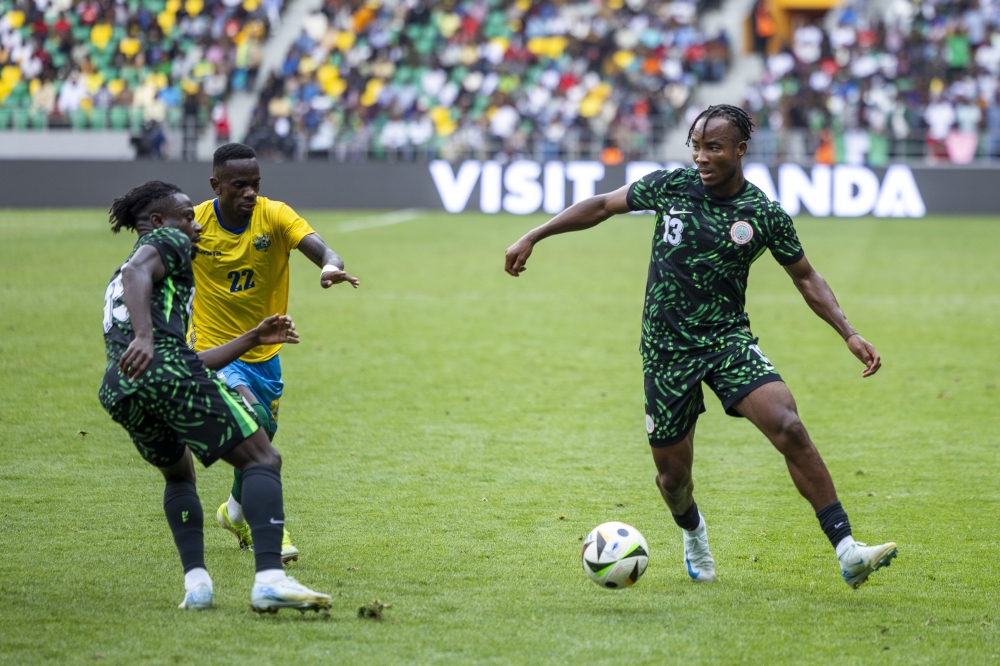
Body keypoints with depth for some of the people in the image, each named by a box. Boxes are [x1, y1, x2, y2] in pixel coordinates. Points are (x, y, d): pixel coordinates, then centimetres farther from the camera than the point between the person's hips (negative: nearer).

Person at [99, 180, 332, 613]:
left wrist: (251, 340, 42)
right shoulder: (167, 240, 14)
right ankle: (270, 578, -23)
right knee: (262, 460, -3)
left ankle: (196, 582, 10)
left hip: (117, 392, 8)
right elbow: (136, 272, -11)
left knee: (179, 475, 30)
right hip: (168, 371, -8)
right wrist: (144, 336, -26)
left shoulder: (116, 285, 38)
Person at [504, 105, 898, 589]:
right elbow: (602, 206, 9)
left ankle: (847, 552, -23)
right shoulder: (670, 186, -3)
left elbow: (805, 277, 7)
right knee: (672, 474, 5)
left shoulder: (764, 215, -5)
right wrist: (533, 237, 8)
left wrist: (849, 335, -3)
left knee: (789, 430, -23)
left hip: (729, 341, -1)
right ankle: (693, 535, 43)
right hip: (667, 349, 1)